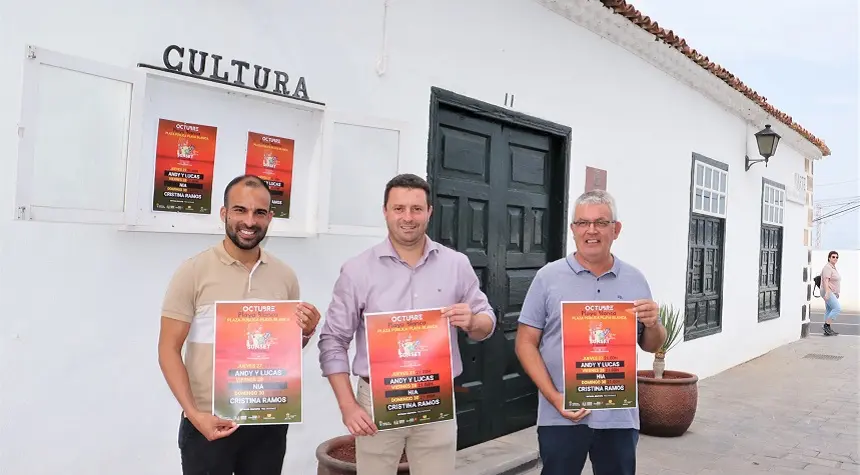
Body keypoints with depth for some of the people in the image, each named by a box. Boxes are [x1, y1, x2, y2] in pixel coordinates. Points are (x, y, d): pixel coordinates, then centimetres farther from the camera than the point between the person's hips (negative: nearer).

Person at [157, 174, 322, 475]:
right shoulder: (193, 271, -7)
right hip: (208, 423, -3)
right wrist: (194, 414, -16)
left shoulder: (285, 276, 3)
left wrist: (306, 332, -8)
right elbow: (168, 349, -6)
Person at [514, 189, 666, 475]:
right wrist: (554, 397, -14)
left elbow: (651, 346, 13)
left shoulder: (635, 280, 6)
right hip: (561, 416, -2)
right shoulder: (548, 277, -3)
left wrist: (652, 324, -10)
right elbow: (526, 342, -4)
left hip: (620, 416, 2)